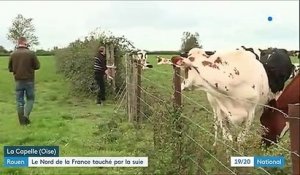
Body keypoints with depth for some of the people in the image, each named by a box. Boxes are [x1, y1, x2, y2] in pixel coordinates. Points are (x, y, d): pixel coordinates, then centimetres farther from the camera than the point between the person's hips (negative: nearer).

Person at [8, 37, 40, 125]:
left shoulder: (13, 54, -2)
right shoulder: (31, 53, -10)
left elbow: (10, 68, 5)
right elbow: (37, 66, -4)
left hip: (18, 81, 2)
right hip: (29, 80, -2)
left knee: (19, 101, 9)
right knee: (30, 99, 13)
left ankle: (22, 121, 11)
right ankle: (26, 115, -5)